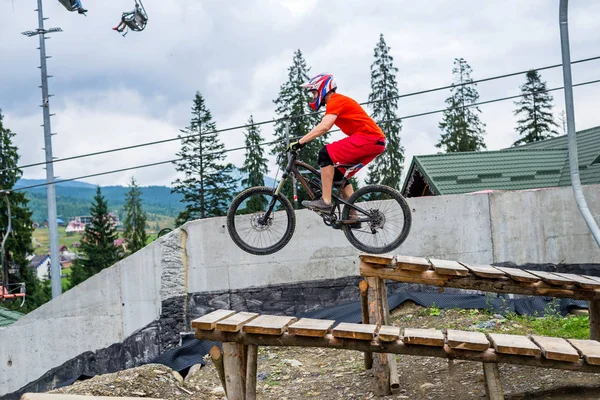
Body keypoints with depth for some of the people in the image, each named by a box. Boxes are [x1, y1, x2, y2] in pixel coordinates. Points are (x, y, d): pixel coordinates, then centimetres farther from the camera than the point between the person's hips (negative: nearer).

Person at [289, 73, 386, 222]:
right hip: (375, 142, 10)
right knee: (340, 175, 16)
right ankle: (353, 217, 16)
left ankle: (325, 202, -21)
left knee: (326, 154, -18)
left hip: (369, 137, -10)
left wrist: (300, 142, -24)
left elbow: (324, 127, -24)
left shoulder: (335, 101, -9)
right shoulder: (338, 102, 23)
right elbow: (323, 128, 23)